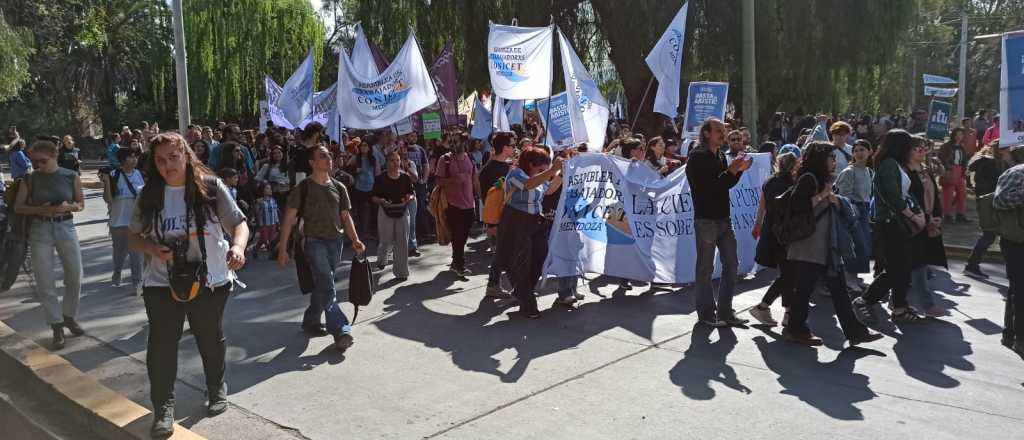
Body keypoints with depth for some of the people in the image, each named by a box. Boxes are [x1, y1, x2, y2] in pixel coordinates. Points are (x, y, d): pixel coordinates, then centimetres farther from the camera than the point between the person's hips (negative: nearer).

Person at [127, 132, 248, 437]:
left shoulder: (210, 187, -9)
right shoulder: (150, 194, -1)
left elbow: (239, 223, -9)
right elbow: (134, 237, 7)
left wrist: (238, 246, -31)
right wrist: (152, 248, -16)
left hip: (210, 281, -1)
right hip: (162, 283, 1)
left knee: (211, 340, 16)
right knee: (161, 343, -1)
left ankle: (216, 388, 40)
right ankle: (163, 406, 14)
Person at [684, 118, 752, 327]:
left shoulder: (720, 155, 13)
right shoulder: (697, 157, -11)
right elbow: (707, 186, -20)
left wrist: (739, 170, 3)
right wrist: (731, 170, -22)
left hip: (724, 218, 8)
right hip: (706, 219, -8)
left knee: (731, 264, 10)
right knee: (706, 268, 2)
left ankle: (725, 311, 19)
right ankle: (706, 313, 12)